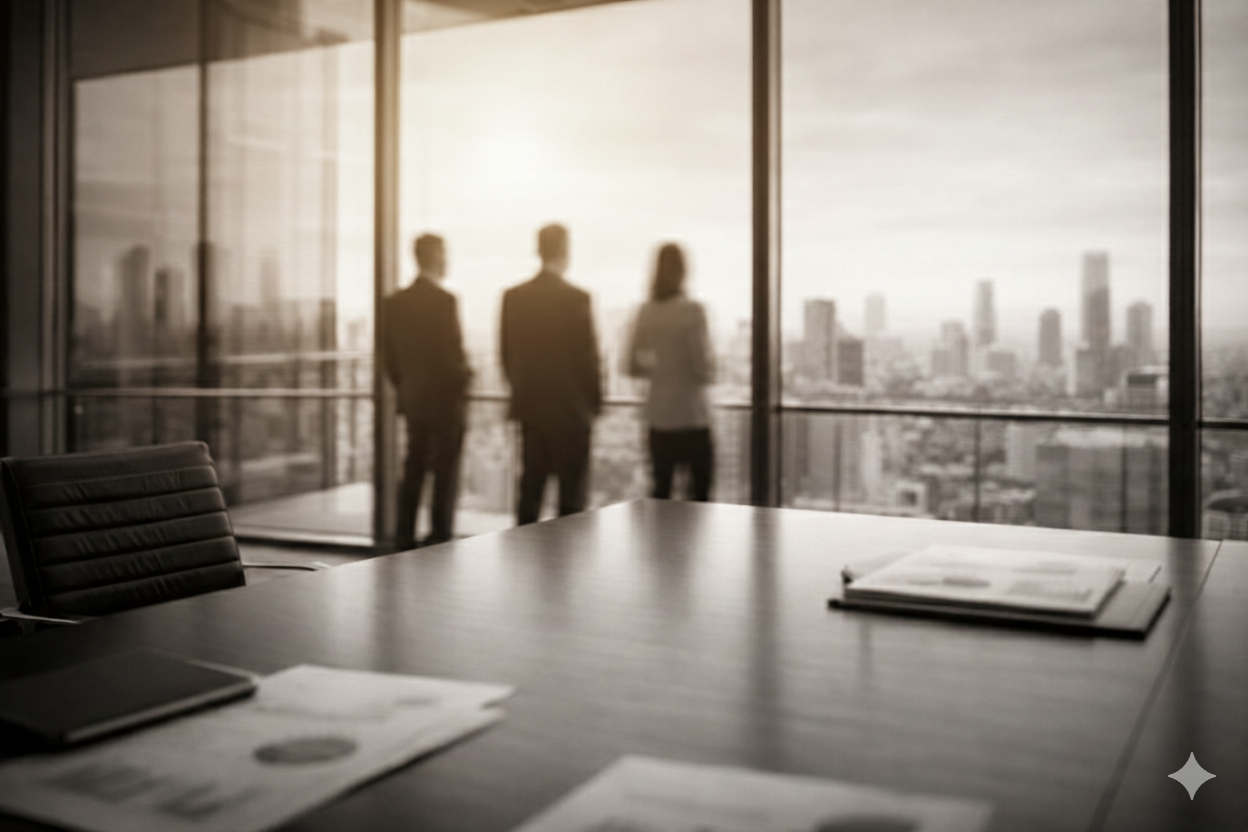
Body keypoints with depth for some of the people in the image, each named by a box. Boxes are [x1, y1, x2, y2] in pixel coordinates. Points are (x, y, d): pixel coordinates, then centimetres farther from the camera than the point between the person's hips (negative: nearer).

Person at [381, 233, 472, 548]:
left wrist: (404, 386, 17)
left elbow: (388, 355, 8)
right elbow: (453, 352, -18)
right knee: (445, 473, 1)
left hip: (412, 400, 6)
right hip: (445, 400, -6)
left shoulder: (394, 302, 5)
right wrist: (463, 380, -1)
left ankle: (404, 537, 15)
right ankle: (439, 538, 4)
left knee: (413, 469, 12)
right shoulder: (445, 300, -15)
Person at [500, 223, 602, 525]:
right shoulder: (576, 297, -13)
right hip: (571, 409, -5)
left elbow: (505, 352, 8)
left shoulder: (513, 296, 2)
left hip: (529, 407, 5)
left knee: (530, 487, 12)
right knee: (572, 491, 3)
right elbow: (588, 355, -10)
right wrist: (595, 398, 4)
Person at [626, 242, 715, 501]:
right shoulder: (692, 311, -12)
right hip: (691, 414, -5)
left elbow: (632, 367, 7)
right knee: (700, 491, 4)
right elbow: (703, 368, -14)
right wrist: (711, 364, 7)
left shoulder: (645, 312, 3)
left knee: (660, 489, 10)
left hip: (658, 414, 5)